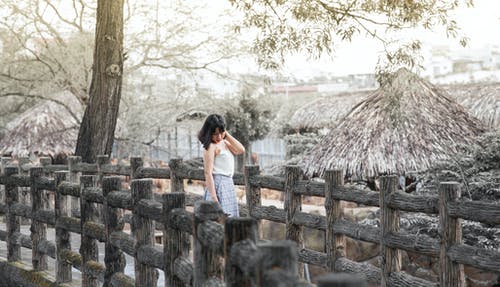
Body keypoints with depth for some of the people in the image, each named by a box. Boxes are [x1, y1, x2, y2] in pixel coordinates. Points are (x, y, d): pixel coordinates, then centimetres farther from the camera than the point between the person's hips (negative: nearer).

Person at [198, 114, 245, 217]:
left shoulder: (224, 143, 13)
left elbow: (241, 150, 0)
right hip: (218, 184, -9)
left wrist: (227, 135, 0)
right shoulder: (211, 146, -12)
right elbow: (208, 173, -17)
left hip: (228, 184, 9)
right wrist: (213, 197, -24)